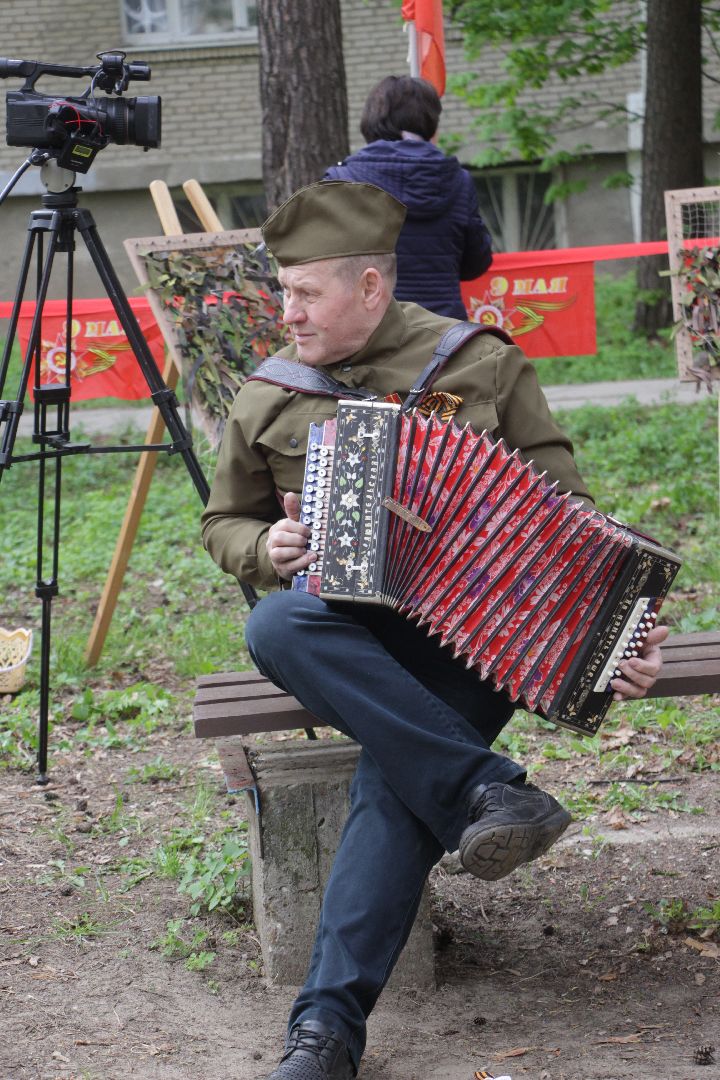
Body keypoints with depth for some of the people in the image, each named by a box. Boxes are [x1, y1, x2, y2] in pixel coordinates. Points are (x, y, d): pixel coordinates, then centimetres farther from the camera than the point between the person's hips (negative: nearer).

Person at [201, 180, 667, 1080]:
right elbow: (224, 524, 22)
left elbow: (565, 515, 4)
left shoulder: (483, 366, 3)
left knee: (396, 771, -31)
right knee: (275, 627, -34)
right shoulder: (267, 399, 10)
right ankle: (486, 792, -36)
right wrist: (267, 549, -3)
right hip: (348, 622, 3)